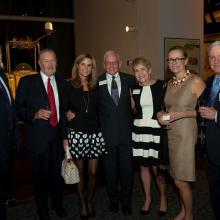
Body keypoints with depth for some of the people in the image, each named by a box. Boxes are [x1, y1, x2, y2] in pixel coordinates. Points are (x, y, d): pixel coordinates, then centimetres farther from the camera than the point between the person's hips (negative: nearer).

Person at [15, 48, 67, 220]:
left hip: (57, 136, 3)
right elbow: (19, 108, -6)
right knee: (40, 175, 11)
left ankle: (57, 204, 40)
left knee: (57, 173, 16)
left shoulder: (61, 83, 8)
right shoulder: (27, 82, -4)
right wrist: (35, 114, -22)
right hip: (38, 137, -3)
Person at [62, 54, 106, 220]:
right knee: (80, 171, 9)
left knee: (93, 172, 6)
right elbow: (64, 110, 3)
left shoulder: (96, 87, 9)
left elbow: (99, 110, 13)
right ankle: (83, 204, 28)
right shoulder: (69, 86, 2)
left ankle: (89, 201, 30)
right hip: (76, 133, -2)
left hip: (95, 134, 2)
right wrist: (64, 137, -4)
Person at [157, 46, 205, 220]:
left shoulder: (195, 81, -10)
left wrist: (181, 114, -19)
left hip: (186, 135, -6)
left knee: (180, 181, -1)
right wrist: (161, 115, 1)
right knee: (179, 179, 14)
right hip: (171, 134, 6)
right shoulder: (170, 83, 11)